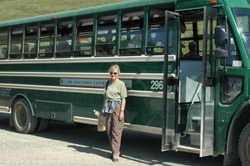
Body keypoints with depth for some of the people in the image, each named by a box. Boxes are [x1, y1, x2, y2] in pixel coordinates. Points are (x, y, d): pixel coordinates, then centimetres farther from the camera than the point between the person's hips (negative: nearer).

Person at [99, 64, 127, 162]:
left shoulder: (121, 84, -3)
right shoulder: (108, 83, 14)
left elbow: (123, 99, -6)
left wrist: (122, 112, -13)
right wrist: (102, 110, 17)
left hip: (117, 107, -6)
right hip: (108, 108, 6)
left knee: (116, 131, -7)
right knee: (109, 131, 8)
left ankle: (115, 154, -4)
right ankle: (114, 150, 22)